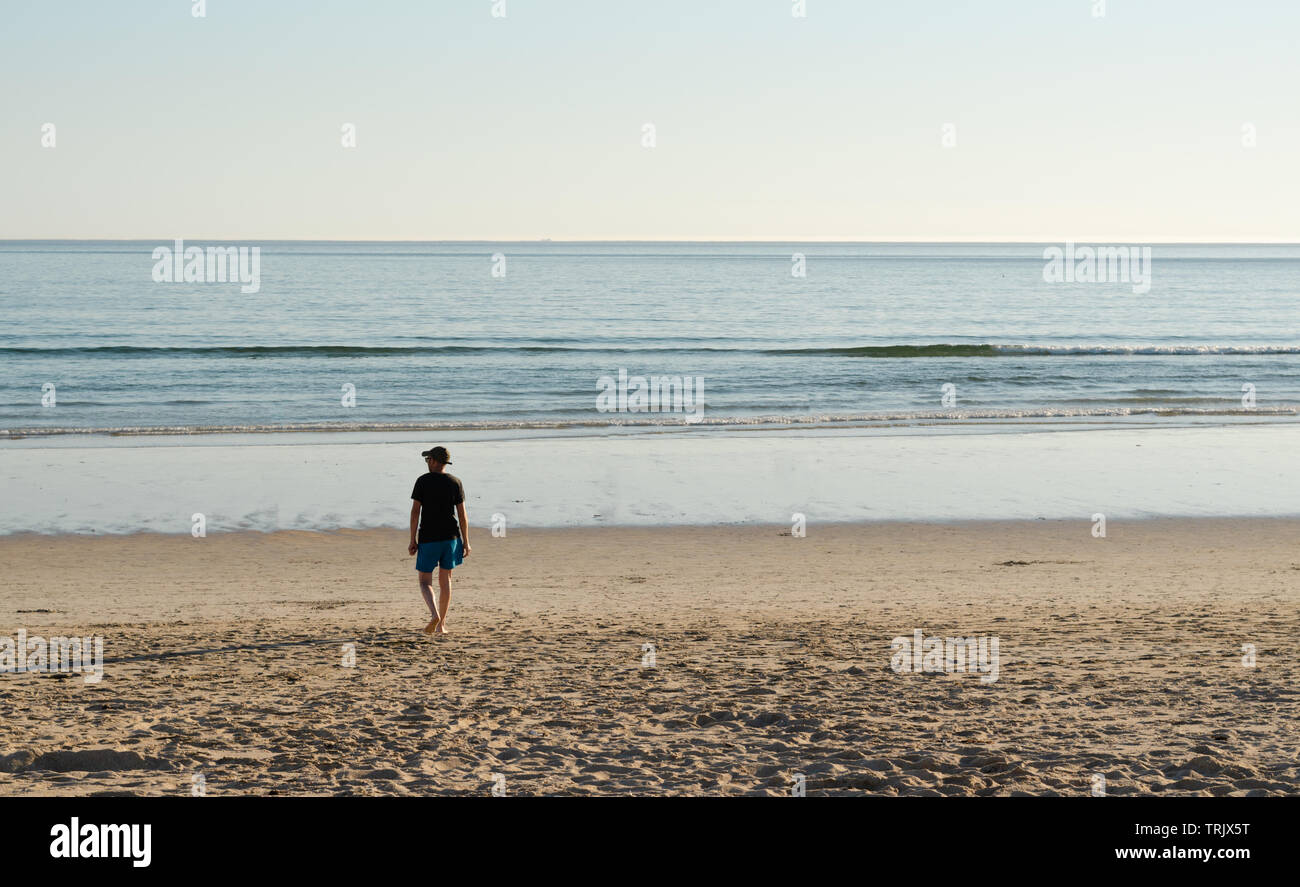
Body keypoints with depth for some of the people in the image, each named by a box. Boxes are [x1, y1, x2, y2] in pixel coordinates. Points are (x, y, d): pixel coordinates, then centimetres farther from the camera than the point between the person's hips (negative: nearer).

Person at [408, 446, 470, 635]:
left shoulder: (422, 481, -5)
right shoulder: (455, 482, 1)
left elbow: (415, 511, -8)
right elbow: (462, 514, 0)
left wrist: (412, 540, -3)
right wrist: (466, 542, 6)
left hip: (428, 538, -2)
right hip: (450, 536, 3)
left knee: (425, 582, 5)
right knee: (445, 580, 13)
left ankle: (435, 614, -21)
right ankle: (442, 624, 15)